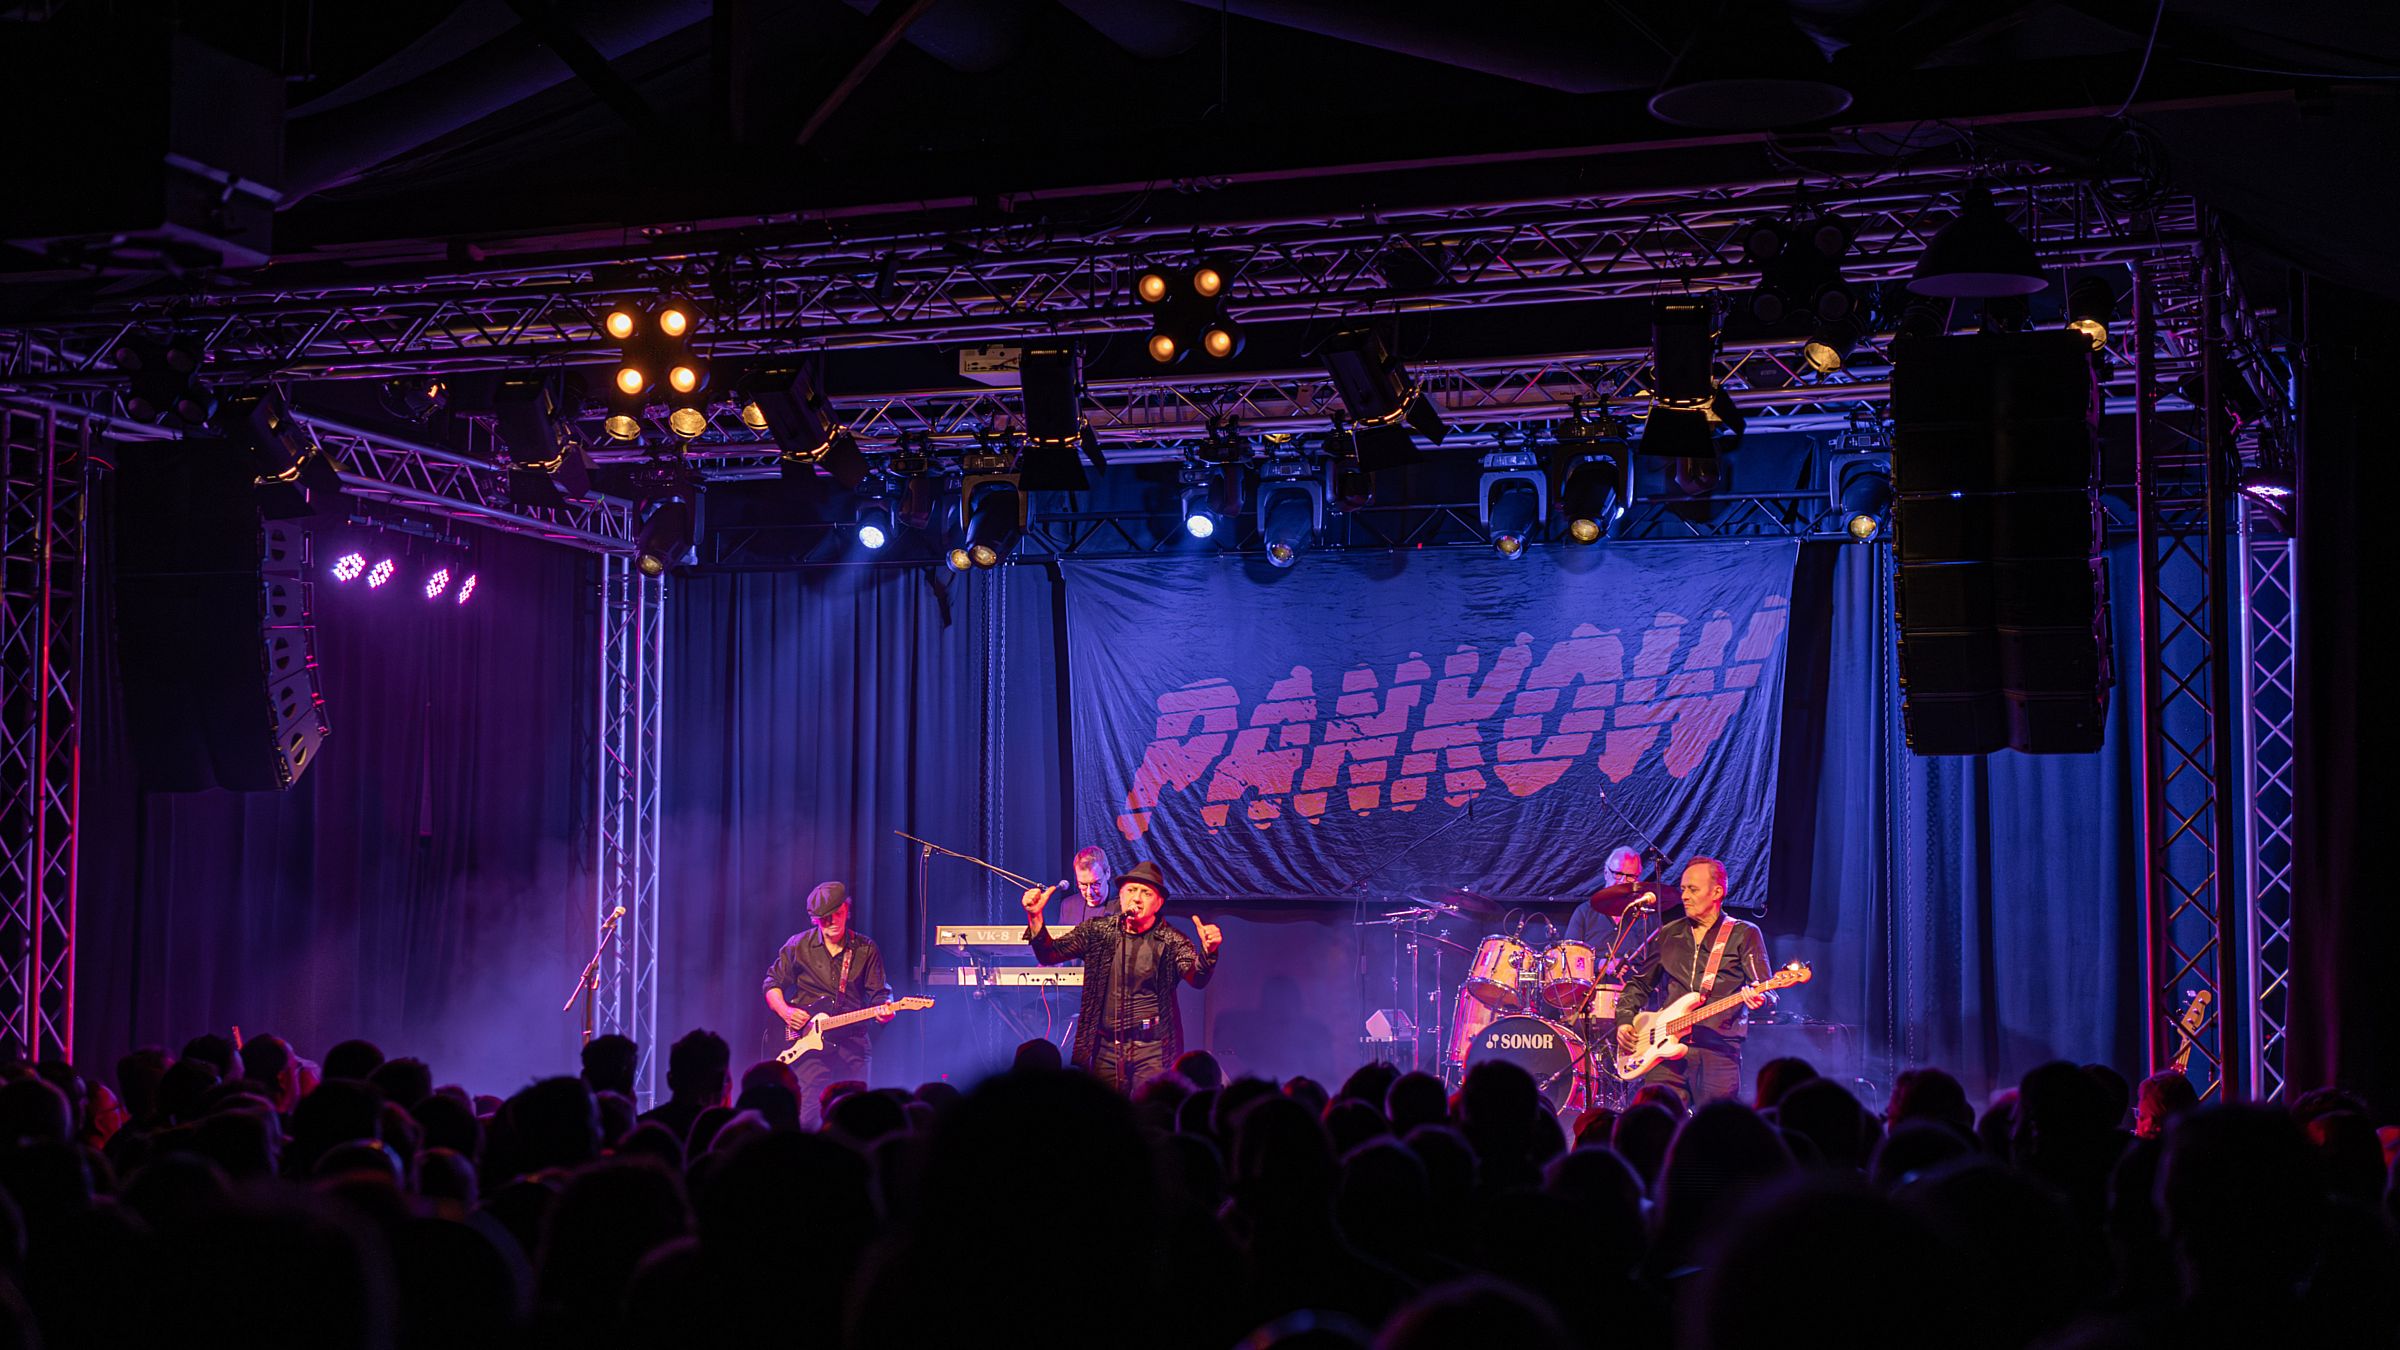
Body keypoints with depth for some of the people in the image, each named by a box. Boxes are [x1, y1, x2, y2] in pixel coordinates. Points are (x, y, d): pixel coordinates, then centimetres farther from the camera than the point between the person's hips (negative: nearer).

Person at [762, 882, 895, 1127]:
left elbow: (878, 993, 8)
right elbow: (772, 984, 12)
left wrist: (884, 1009, -15)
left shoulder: (866, 948, 8)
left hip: (852, 1045, 2)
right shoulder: (798, 946, 4)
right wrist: (785, 1011, -7)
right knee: (806, 1117, -13)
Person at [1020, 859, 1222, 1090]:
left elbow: (1197, 978, -17)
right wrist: (1035, 918, -16)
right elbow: (1049, 954, 1)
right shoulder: (1097, 930, 4)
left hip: (1152, 1048, -3)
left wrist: (1208, 951, -39)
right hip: (1105, 1047, 3)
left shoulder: (1170, 940, -4)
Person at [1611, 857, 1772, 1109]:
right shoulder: (1668, 935, 18)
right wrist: (1625, 1021, 10)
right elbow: (1639, 982, 25)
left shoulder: (1744, 935, 6)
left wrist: (1758, 997, -27)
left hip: (1718, 1051, -3)